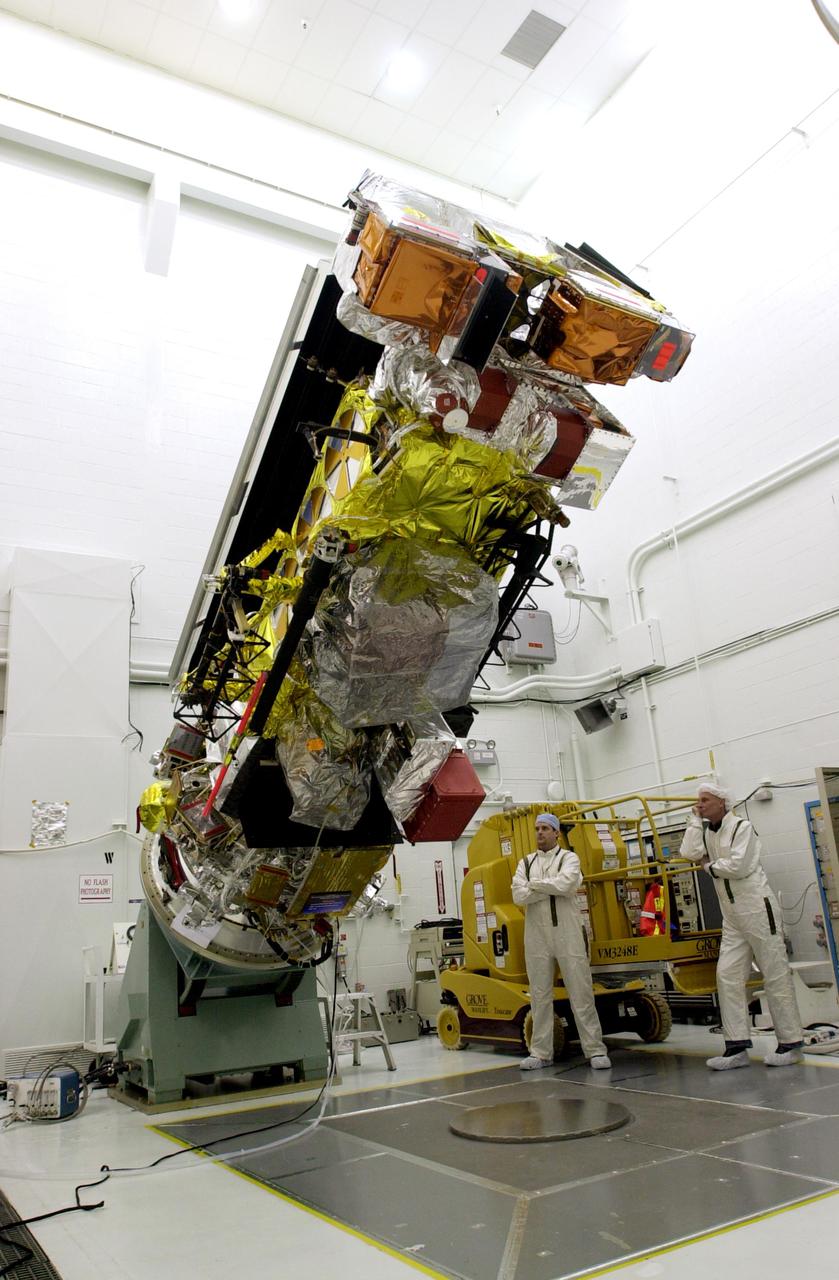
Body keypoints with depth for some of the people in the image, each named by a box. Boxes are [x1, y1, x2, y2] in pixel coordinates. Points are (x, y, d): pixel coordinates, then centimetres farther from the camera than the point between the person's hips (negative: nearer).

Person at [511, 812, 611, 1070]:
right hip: (536, 936, 4)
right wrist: (553, 887, -10)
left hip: (568, 934, -3)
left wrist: (535, 884, -6)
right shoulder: (526, 863, 12)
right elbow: (519, 896, -4)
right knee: (540, 996, 8)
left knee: (581, 994, 0)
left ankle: (596, 1050, 9)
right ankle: (541, 1053, 17)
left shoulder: (569, 858, 2)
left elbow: (564, 884, -19)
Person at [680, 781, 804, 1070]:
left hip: (758, 909, -7)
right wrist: (696, 820, -1)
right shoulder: (706, 832, 11)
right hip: (732, 917, 7)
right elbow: (689, 853, -6)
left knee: (776, 976, 1)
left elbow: (738, 866, -20)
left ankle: (790, 1043, 9)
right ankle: (737, 1046, 3)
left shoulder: (742, 827, -9)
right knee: (727, 976, 0)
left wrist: (710, 866, -5)